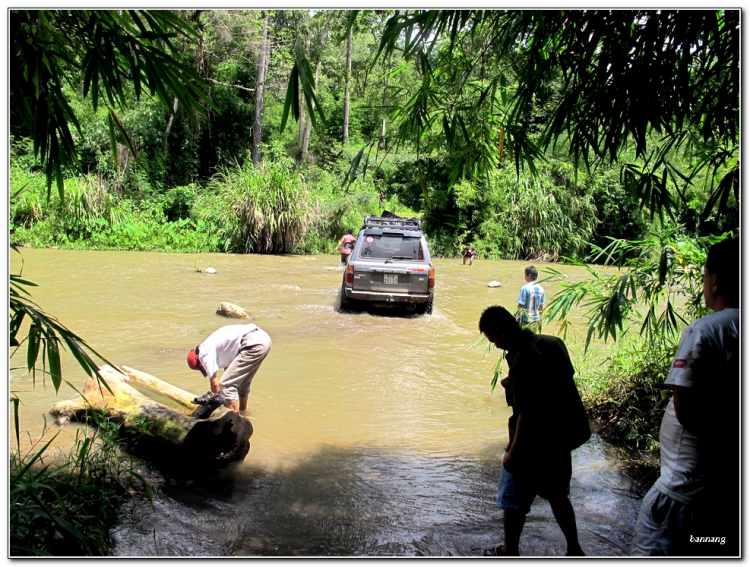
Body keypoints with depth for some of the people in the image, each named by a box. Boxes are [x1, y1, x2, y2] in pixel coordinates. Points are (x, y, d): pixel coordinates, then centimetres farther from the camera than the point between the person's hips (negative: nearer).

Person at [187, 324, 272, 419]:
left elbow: (214, 383, 5)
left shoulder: (205, 352, 1)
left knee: (227, 385, -3)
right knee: (242, 382, 28)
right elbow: (228, 368, 35)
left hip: (254, 344, -10)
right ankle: (242, 411, 44)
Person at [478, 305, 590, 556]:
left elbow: (526, 415, -26)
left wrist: (513, 452, -16)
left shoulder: (522, 361, -27)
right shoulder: (553, 342, -3)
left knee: (513, 501, 12)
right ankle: (574, 549, 36)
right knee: (557, 495, 25)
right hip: (562, 436, 9)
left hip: (534, 444, -8)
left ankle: (510, 552, 29)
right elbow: (566, 376, 11)